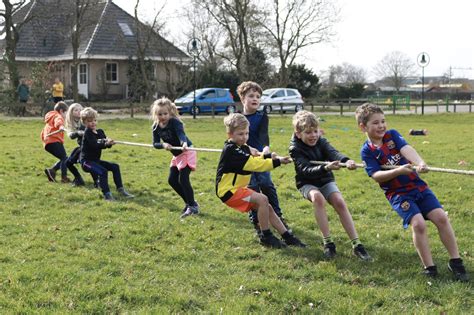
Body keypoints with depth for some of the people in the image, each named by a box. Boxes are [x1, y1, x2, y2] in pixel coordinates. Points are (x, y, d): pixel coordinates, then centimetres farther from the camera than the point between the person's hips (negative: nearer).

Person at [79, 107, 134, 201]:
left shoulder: (100, 132, 10)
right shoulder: (87, 133, -13)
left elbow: (106, 143, 2)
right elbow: (94, 145, -27)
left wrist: (110, 142, -21)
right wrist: (105, 143, -39)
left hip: (96, 160, 8)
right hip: (86, 161, -8)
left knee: (115, 167, 5)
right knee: (103, 171, -28)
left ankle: (120, 189, 11)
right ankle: (107, 194, -25)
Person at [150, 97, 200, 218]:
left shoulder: (175, 122, -23)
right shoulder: (156, 127, -3)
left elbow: (181, 134, -41)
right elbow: (155, 144, -7)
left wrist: (184, 144, -62)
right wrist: (163, 145, -29)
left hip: (187, 152, -8)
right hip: (176, 155, 8)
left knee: (183, 179, -17)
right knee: (172, 180, 9)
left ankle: (192, 206, -6)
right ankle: (189, 202, 23)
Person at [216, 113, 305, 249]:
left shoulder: (243, 148, 12)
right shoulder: (231, 150, -20)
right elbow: (254, 164, -24)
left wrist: (268, 156, -11)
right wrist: (277, 161, -22)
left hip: (239, 188, 10)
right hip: (229, 191, -10)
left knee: (267, 207, 6)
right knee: (262, 199, -22)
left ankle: (287, 236, 13)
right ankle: (266, 236, -10)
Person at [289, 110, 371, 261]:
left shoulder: (321, 142, -7)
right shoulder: (295, 149, -16)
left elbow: (333, 152, -28)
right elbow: (306, 170, -31)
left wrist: (346, 160, -51)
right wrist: (326, 168, -49)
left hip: (326, 181, 3)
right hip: (307, 183, -3)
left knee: (340, 202, -23)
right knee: (317, 197, -35)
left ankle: (356, 244, -22)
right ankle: (327, 242, -29)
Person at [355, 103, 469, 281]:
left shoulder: (392, 135, 3)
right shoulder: (367, 151, -3)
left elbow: (406, 149, -16)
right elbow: (376, 176, -13)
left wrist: (420, 163, -35)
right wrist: (398, 171, -28)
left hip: (417, 185, 3)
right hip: (397, 193, -3)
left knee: (441, 217, -8)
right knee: (418, 223, -22)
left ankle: (455, 262, 5)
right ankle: (429, 268, -7)